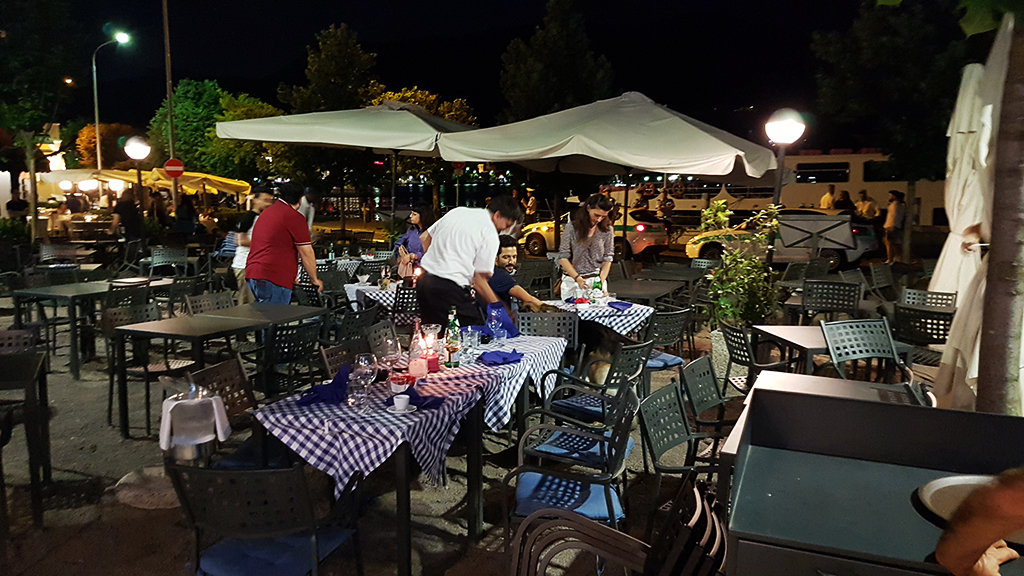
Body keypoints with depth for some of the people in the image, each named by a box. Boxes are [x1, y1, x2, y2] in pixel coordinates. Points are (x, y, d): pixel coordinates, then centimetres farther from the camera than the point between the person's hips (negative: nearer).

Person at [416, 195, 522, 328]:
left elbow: (424, 238, 20)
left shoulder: (458, 211, 14)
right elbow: (479, 279, -9)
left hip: (423, 280, 8)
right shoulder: (490, 235, -7)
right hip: (451, 288, -8)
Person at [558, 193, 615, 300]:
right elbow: (563, 257, -5)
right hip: (572, 281, -1)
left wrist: (601, 282, -9)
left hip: (596, 279, 1)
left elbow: (608, 258, 4)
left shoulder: (606, 230, 3)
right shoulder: (572, 227, -3)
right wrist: (578, 278, -16)